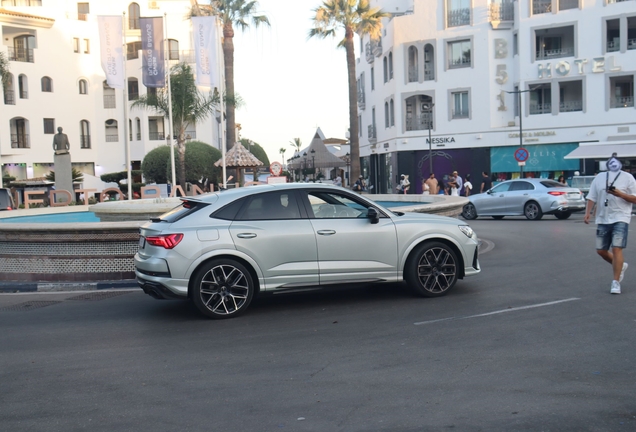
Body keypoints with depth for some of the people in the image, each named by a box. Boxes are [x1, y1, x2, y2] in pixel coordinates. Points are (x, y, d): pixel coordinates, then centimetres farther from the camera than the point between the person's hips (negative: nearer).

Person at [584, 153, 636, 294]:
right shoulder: (599, 178, 10)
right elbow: (592, 198, 8)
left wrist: (619, 194, -17)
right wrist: (588, 213, -6)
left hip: (620, 218, -4)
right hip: (602, 219, 4)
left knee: (616, 248, -14)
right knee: (601, 250, 7)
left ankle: (616, 282, -6)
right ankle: (620, 266, 34)